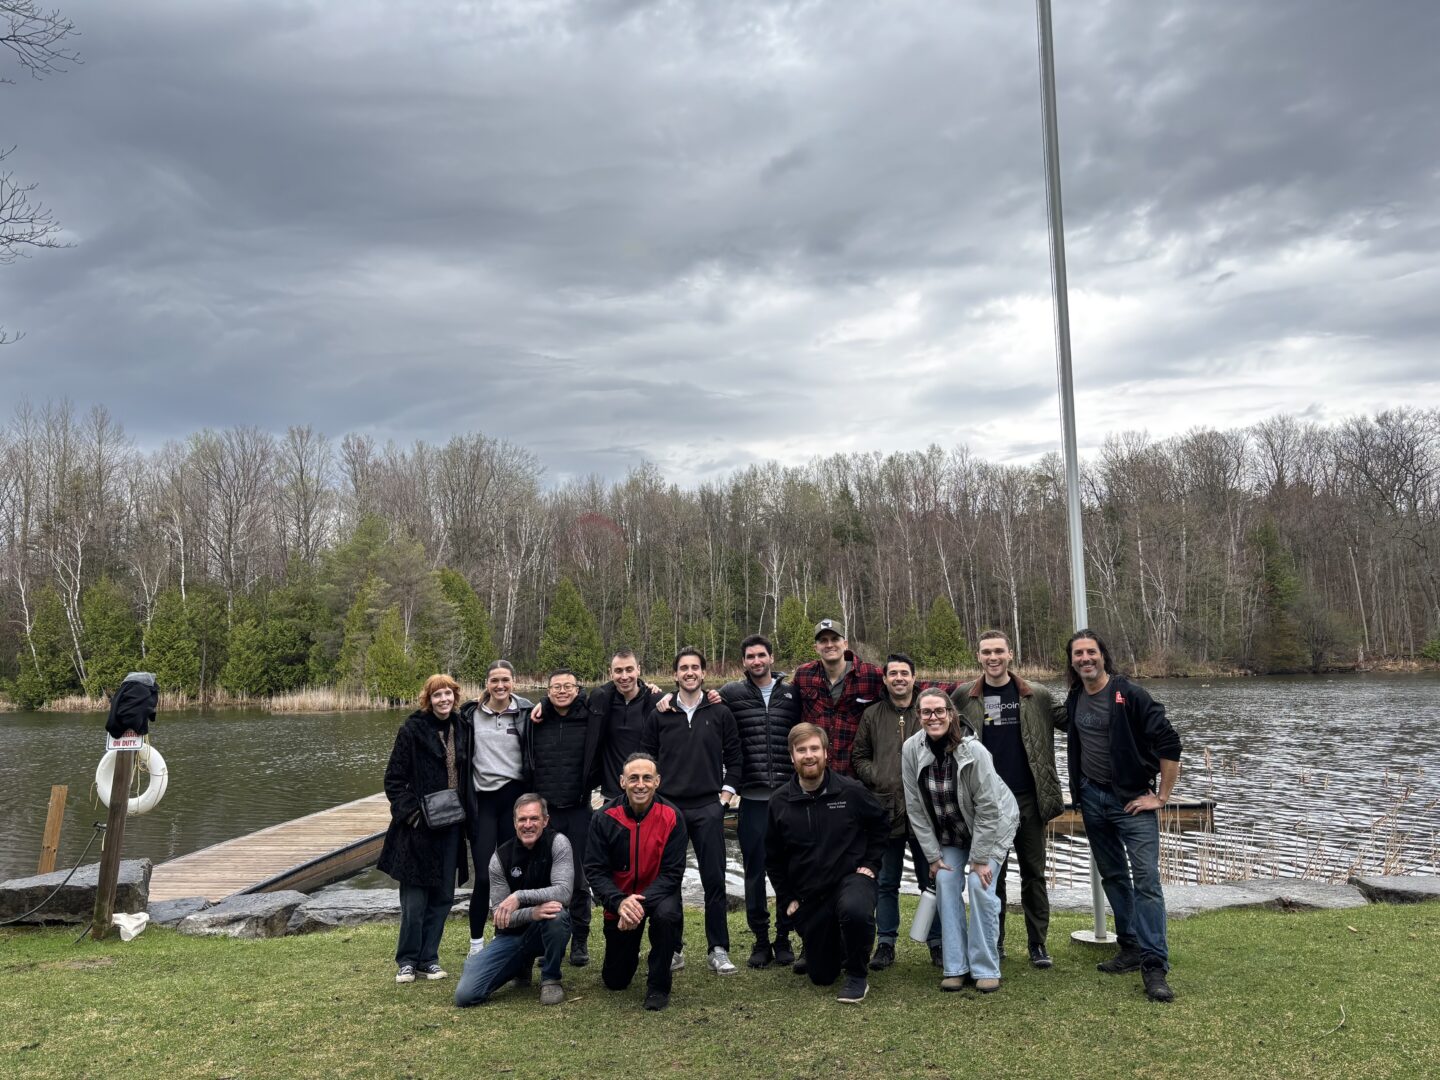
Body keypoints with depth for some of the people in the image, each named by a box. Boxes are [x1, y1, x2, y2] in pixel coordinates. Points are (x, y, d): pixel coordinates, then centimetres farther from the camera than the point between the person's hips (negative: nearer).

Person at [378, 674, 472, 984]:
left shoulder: (462, 729, 7)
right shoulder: (412, 730, -7)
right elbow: (394, 779, -6)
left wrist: (467, 812, 7)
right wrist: (409, 812, -14)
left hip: (451, 827, 5)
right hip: (420, 827, -5)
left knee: (443, 896, 9)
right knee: (415, 898, 0)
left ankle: (428, 958, 21)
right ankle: (407, 961, 16)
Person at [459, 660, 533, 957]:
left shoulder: (525, 713, -1)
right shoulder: (471, 715, 1)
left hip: (514, 797, 0)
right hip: (483, 800, 0)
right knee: (484, 876, -3)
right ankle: (476, 943, 12)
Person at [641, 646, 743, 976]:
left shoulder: (720, 713, 5)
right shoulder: (659, 715, 5)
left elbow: (733, 756, 10)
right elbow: (646, 757, 10)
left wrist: (728, 790, 2)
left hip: (709, 808, 0)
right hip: (667, 807, 1)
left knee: (714, 879, 0)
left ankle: (718, 949, 9)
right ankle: (672, 948, 17)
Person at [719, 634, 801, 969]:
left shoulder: (792, 694, 6)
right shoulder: (731, 694, 3)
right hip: (752, 797, -1)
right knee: (754, 870, 6)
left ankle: (783, 938, 21)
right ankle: (761, 939, 18)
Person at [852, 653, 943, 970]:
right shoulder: (872, 716, 9)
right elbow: (859, 756, 12)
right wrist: (876, 777, -4)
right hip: (885, 811, 2)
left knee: (931, 881, 8)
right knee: (886, 883, 10)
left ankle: (937, 943, 20)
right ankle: (886, 943, 20)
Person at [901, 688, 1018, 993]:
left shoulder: (973, 750, -30)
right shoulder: (911, 749, -19)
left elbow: (987, 808, -24)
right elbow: (916, 808, -11)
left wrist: (980, 858, -21)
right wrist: (933, 855, -10)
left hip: (992, 824, -3)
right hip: (949, 831, 4)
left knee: (980, 885, -15)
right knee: (945, 882, -10)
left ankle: (985, 969, -1)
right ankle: (955, 967, 1)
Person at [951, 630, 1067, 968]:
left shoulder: (1037, 696, 1)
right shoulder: (963, 698, 1)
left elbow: (1072, 721, 8)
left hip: (1028, 798, 0)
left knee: (1033, 873, 8)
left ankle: (1038, 944, 19)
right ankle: (994, 943, 21)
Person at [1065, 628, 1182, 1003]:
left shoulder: (1129, 694, -14)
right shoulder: (1074, 699, 5)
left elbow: (1169, 744, -15)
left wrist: (1161, 796, -12)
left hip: (1132, 800, -6)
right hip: (1092, 799, 6)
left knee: (1146, 880, -10)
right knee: (1112, 876, 13)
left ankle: (1154, 966, -7)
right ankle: (1131, 948, 25)